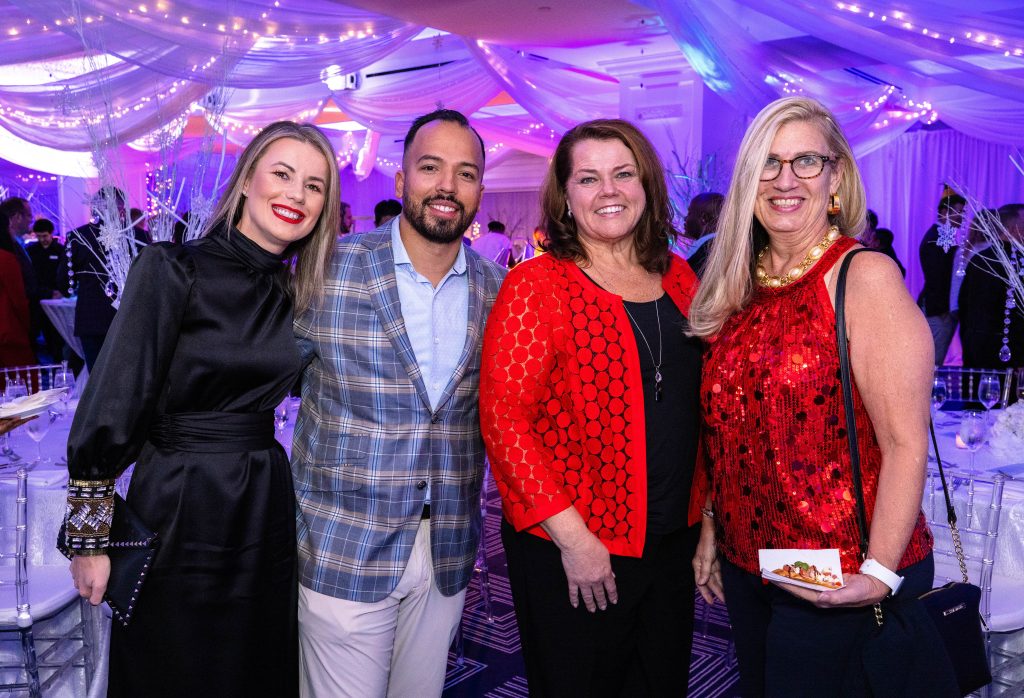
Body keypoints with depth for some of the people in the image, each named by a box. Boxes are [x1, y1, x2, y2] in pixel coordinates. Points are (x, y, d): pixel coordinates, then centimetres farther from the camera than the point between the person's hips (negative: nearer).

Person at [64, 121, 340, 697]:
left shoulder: (296, 292, 4)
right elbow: (111, 407, -13)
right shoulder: (173, 270, -13)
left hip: (266, 511, 5)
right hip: (179, 514, -5)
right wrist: (90, 537, -10)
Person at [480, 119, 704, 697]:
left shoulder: (679, 278, 5)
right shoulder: (537, 286, -11)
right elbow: (503, 418, -16)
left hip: (674, 544, 6)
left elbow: (697, 404, 13)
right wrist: (572, 538, -18)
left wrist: (704, 514, 8)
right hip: (571, 557, -5)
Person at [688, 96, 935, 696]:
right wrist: (711, 530, 10)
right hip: (746, 562, 6)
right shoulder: (741, 286, 4)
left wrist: (880, 573, -23)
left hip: (841, 582, -6)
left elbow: (906, 444, -18)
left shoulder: (865, 276, -14)